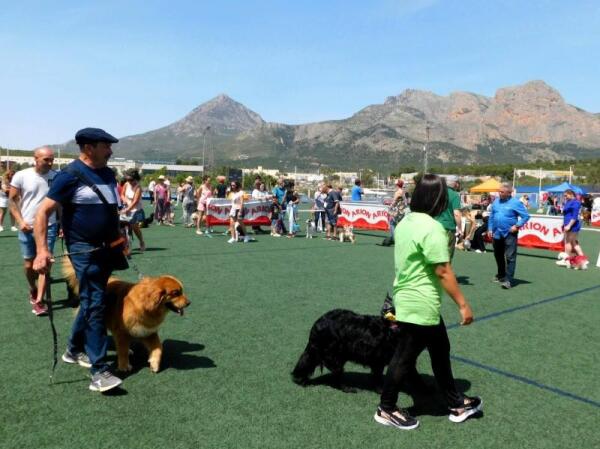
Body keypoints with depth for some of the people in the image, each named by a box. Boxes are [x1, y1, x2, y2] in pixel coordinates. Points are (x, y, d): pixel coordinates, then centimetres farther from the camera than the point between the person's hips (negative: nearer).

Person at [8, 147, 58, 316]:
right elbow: (12, 200, -1)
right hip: (27, 227, 0)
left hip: (49, 227, 0)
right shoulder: (21, 176, -6)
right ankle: (33, 290, 37)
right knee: (29, 264, 11)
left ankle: (39, 301, 4)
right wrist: (20, 221, -10)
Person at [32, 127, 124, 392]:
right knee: (94, 304, -10)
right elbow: (43, 211, -15)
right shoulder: (71, 175, -12)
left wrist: (119, 240, 21)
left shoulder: (108, 174, 11)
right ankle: (99, 371, -5)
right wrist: (42, 249, -23)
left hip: (106, 248, 8)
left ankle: (74, 350, 35)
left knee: (91, 301, 17)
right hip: (84, 250, -8)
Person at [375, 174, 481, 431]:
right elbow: (443, 272, -23)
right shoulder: (432, 228, -22)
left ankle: (456, 404, 36)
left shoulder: (406, 222, 6)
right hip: (420, 306, -10)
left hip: (408, 300, 10)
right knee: (405, 357, 6)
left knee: (440, 351, 21)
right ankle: (386, 410, 23)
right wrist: (463, 304, -16)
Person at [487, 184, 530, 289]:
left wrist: (517, 226, -15)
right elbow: (491, 216, 15)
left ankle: (508, 279, -7)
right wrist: (490, 229, 10)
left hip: (509, 234, -6)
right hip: (496, 233, 6)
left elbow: (526, 216, -8)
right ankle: (501, 275, 33)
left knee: (510, 257, -7)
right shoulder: (496, 201, 8)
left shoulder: (515, 203, -9)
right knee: (498, 256, 17)